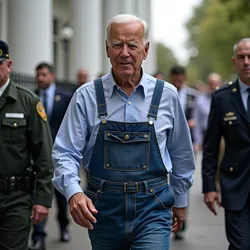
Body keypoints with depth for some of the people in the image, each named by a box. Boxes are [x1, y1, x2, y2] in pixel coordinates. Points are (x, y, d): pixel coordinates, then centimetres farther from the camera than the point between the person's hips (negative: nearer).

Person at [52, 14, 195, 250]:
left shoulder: (166, 95, 1)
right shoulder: (87, 96, -2)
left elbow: (181, 153, 12)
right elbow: (65, 153, -3)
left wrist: (180, 201, 18)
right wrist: (73, 192, -21)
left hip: (152, 209, 0)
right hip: (102, 210, 1)